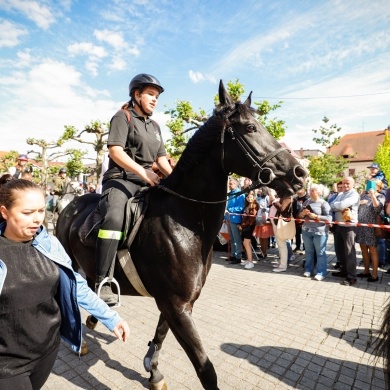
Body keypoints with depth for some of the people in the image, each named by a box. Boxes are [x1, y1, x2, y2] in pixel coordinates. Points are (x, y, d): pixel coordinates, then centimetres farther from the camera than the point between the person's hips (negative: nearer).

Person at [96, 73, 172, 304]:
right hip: (121, 178, -7)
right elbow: (115, 151, -12)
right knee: (114, 218, -33)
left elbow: (161, 158, 18)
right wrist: (143, 172, -23)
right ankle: (102, 282, -27)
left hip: (148, 181, 7)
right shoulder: (123, 117, 2)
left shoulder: (155, 126, 23)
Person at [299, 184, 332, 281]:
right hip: (306, 230, 5)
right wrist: (303, 213, -8)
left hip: (319, 231, -5)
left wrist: (315, 216, -19)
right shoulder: (307, 202, 9)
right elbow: (299, 215, 14)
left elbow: (329, 218, -14)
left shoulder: (324, 203, -6)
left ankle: (321, 272, 12)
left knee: (320, 253, 3)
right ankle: (308, 269, 26)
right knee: (308, 251, 14)